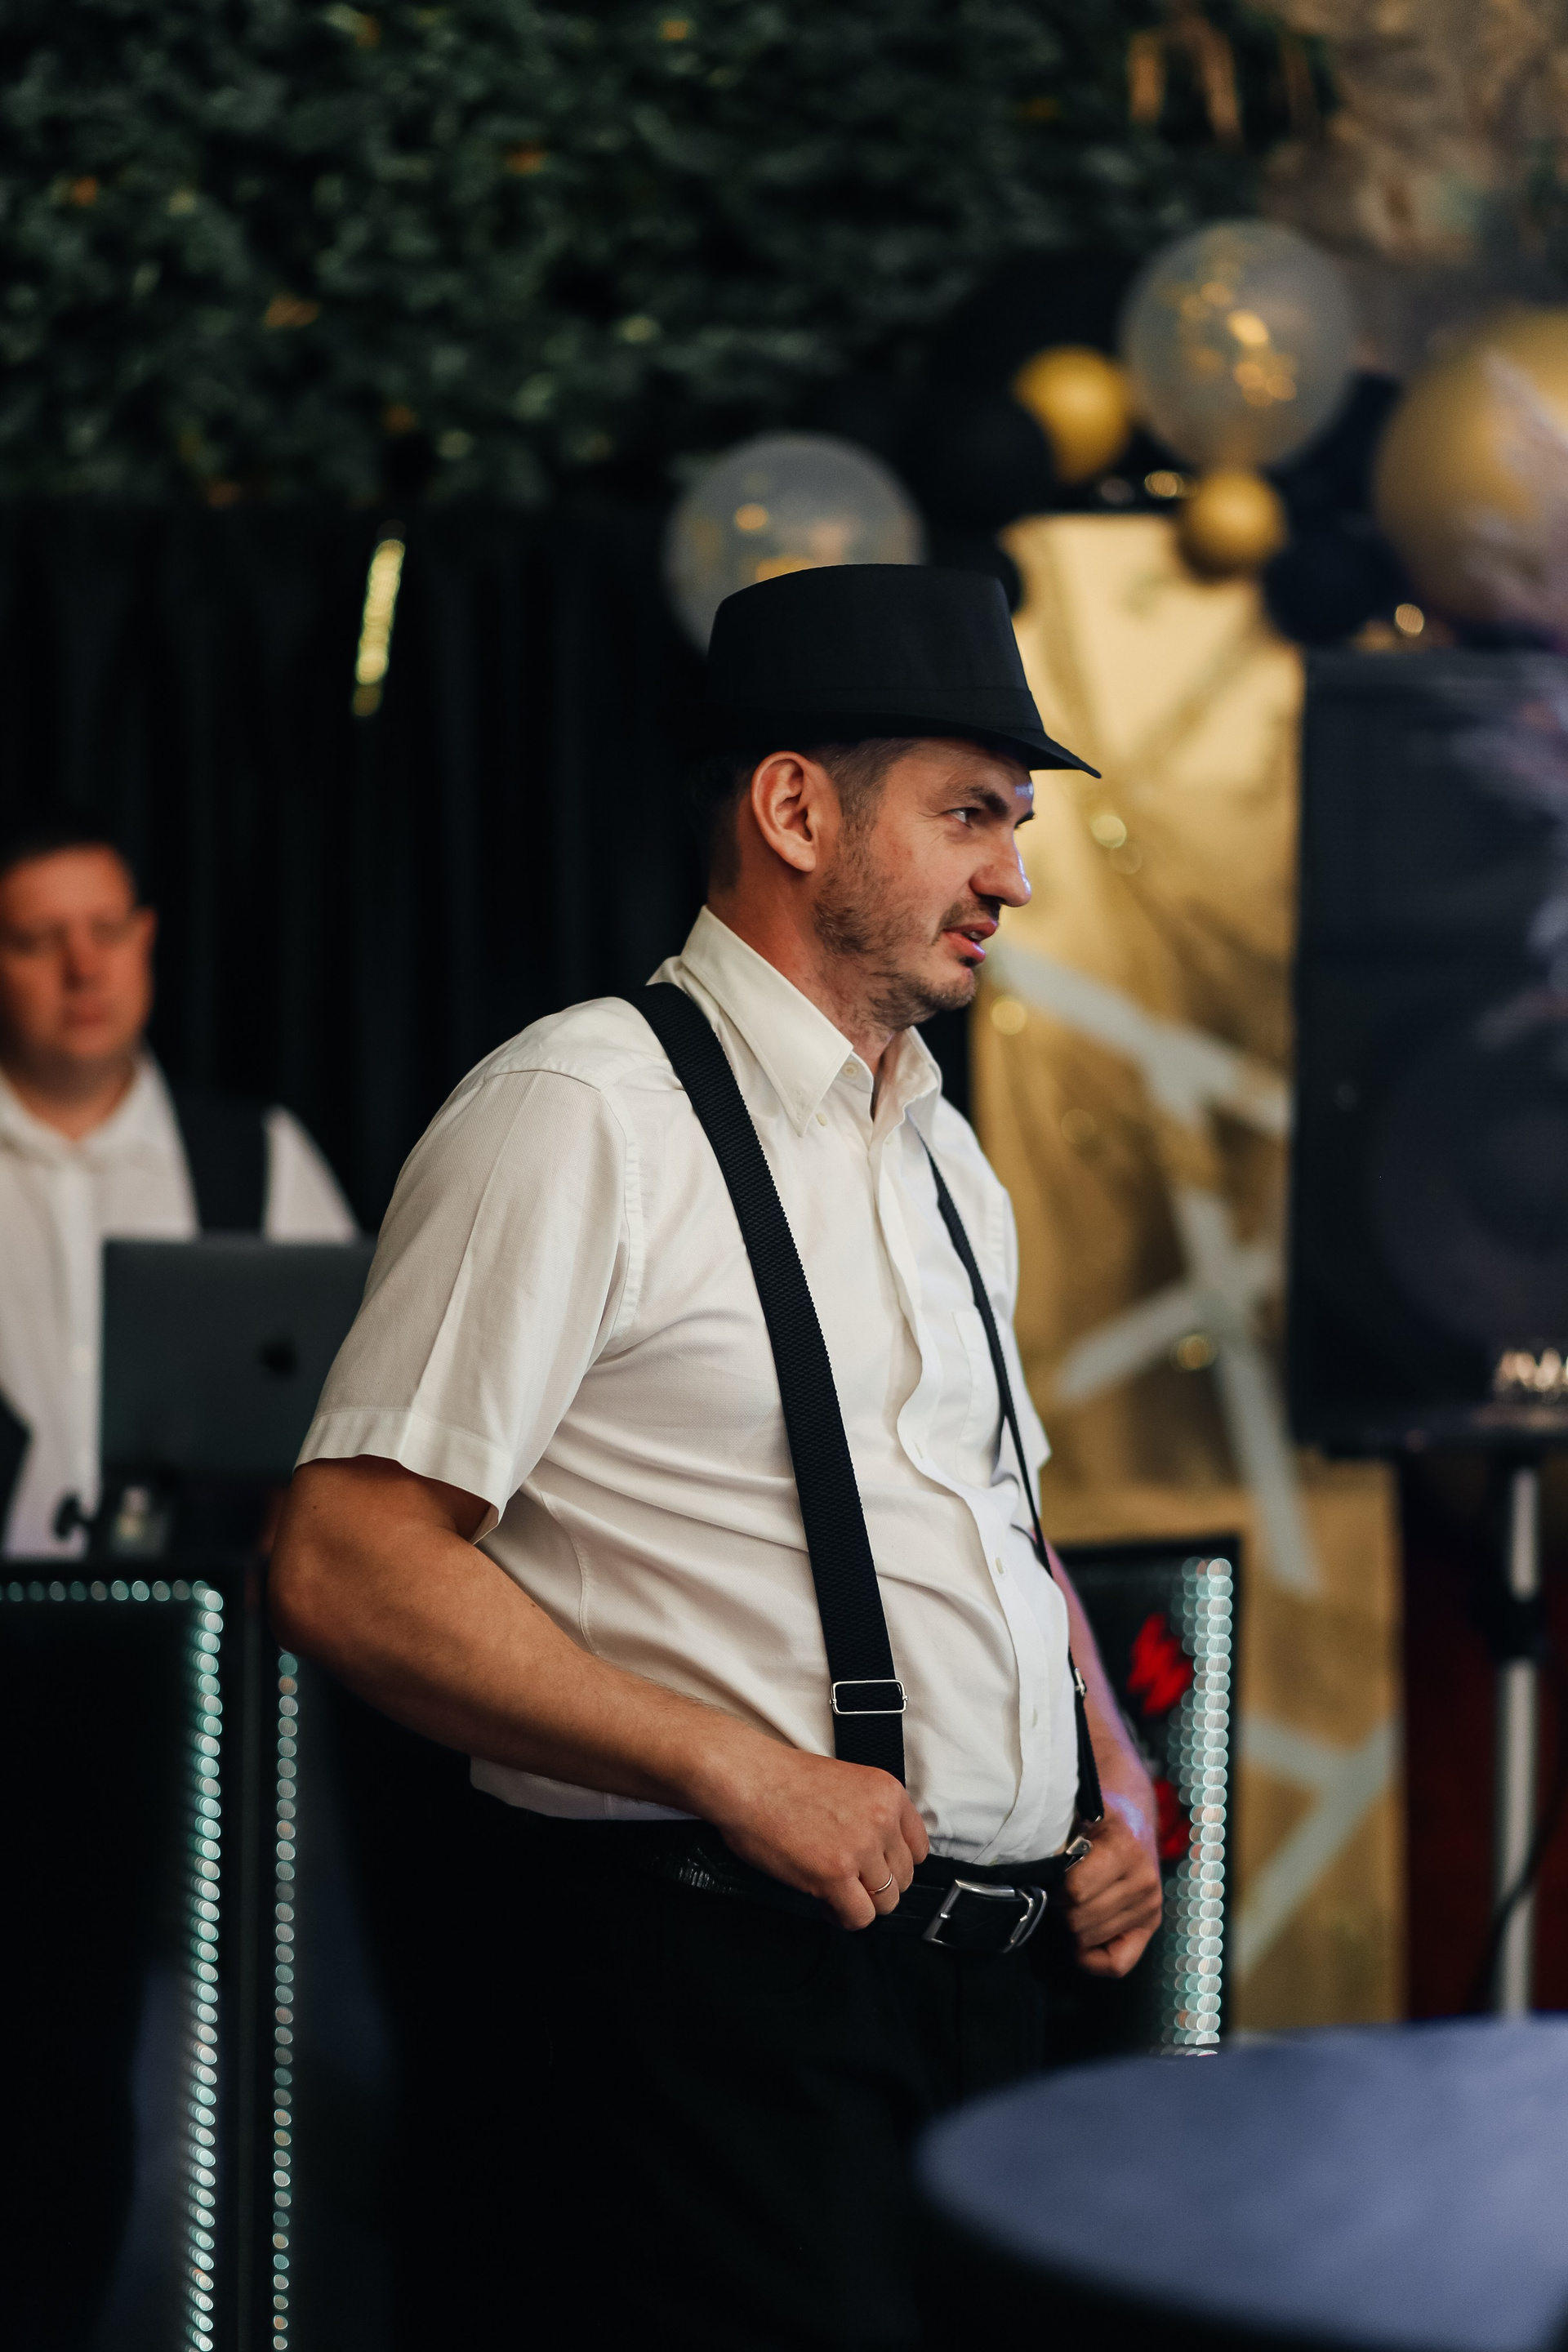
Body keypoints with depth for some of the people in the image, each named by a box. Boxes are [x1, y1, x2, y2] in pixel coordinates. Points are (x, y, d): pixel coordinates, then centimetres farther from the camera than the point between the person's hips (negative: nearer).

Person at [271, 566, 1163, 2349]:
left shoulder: (943, 1161, 18)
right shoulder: (581, 1114, -9)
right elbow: (345, 1568, -16)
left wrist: (1115, 1788, 10)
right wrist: (737, 1771, -18)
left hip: (982, 1985, 8)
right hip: (711, 1984, -8)